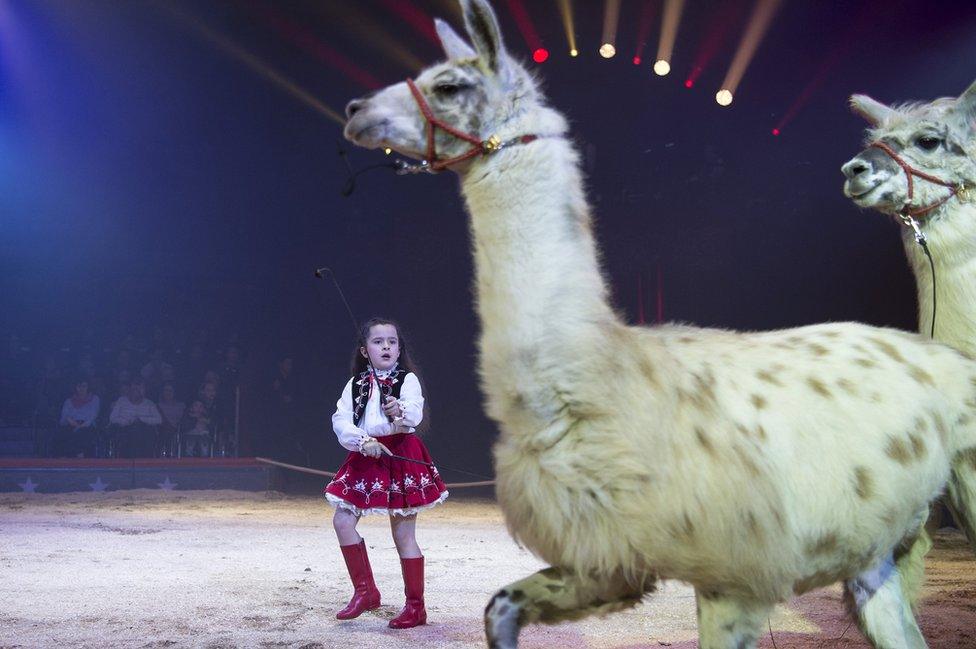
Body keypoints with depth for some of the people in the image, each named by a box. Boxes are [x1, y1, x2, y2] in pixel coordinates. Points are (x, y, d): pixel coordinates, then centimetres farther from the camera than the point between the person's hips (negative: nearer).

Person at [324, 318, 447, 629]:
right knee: (342, 520, -2)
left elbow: (414, 412, -19)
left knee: (404, 535, -1)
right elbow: (340, 420, -2)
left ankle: (415, 606, 9)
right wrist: (363, 441, -19)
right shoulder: (356, 384, 8)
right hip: (365, 459, 5)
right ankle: (365, 591, 12)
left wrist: (400, 411, -42)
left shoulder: (408, 379, -2)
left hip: (400, 458, -4)